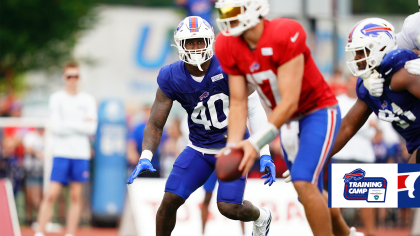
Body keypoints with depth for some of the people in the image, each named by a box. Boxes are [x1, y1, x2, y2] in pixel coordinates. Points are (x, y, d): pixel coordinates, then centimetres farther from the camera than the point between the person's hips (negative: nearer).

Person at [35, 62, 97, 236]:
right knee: (51, 194, -9)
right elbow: (56, 127, -7)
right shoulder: (56, 98, 2)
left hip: (81, 154, 2)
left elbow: (91, 129, -1)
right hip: (61, 152, -2)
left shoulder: (88, 100, 8)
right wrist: (81, 124, -4)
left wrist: (69, 125, -4)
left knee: (76, 196, 3)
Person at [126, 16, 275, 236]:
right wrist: (145, 158, -25)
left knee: (228, 207, -13)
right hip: (199, 149, 3)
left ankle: (261, 217, 24)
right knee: (170, 200, -9)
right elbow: (156, 124, -7)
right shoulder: (171, 77, -12)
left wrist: (265, 154, -19)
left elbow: (254, 109, -14)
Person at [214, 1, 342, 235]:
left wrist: (255, 143, -33)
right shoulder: (229, 47, -9)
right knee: (311, 192, 13)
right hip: (289, 118, 7)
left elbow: (289, 102, -29)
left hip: (319, 111, -7)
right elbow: (238, 103, -5)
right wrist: (233, 147, -20)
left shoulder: (285, 36, -30)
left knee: (303, 182, -22)